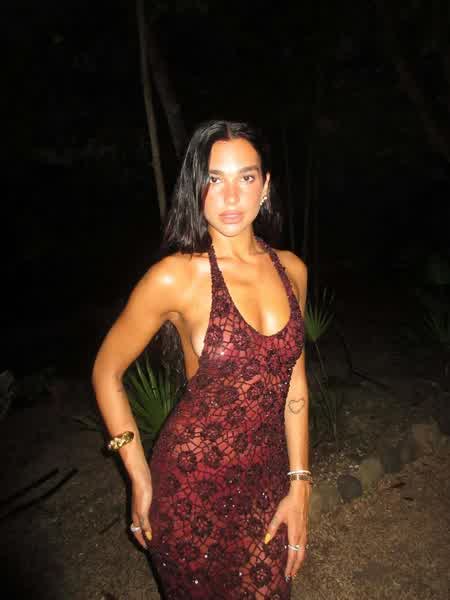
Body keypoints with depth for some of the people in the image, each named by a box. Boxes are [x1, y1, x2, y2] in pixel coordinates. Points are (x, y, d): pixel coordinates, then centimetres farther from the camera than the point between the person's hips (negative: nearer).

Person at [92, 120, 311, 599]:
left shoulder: (291, 270, -4)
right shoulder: (175, 277, -19)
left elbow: (293, 381, 3)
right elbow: (106, 371, -7)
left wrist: (299, 486, 2)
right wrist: (140, 480, -5)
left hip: (267, 483, 4)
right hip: (192, 486, -4)